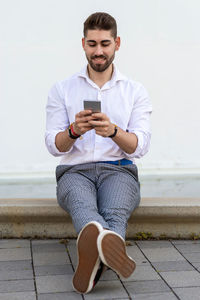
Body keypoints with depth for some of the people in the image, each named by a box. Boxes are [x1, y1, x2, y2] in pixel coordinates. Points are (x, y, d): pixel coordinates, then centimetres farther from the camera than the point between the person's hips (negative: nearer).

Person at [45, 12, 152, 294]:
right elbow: (54, 146, 4)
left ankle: (93, 251, -66)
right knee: (82, 204, -39)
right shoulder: (62, 90, 11)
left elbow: (140, 146, -1)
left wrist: (113, 131, -23)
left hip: (119, 170, 1)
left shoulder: (136, 91, 11)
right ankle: (112, 247, -70)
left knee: (115, 211, -36)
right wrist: (74, 131, -20)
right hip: (75, 171, -1)